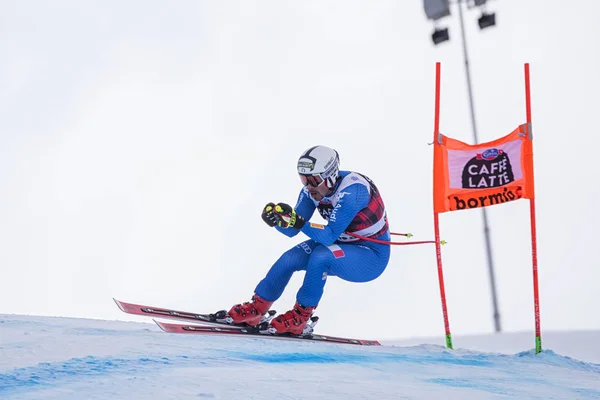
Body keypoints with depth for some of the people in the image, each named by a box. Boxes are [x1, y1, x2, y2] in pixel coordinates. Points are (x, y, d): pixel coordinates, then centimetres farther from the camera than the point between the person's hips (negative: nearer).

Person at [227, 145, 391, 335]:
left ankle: (300, 316, -12)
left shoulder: (351, 190, -31)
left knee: (321, 256, -31)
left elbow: (329, 236, -33)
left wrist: (298, 221, -45)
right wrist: (278, 219, -29)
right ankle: (256, 308, 6)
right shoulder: (313, 189, -10)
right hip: (343, 245, 7)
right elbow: (292, 231, -8)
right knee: (290, 258, -9)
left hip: (372, 255, -7)